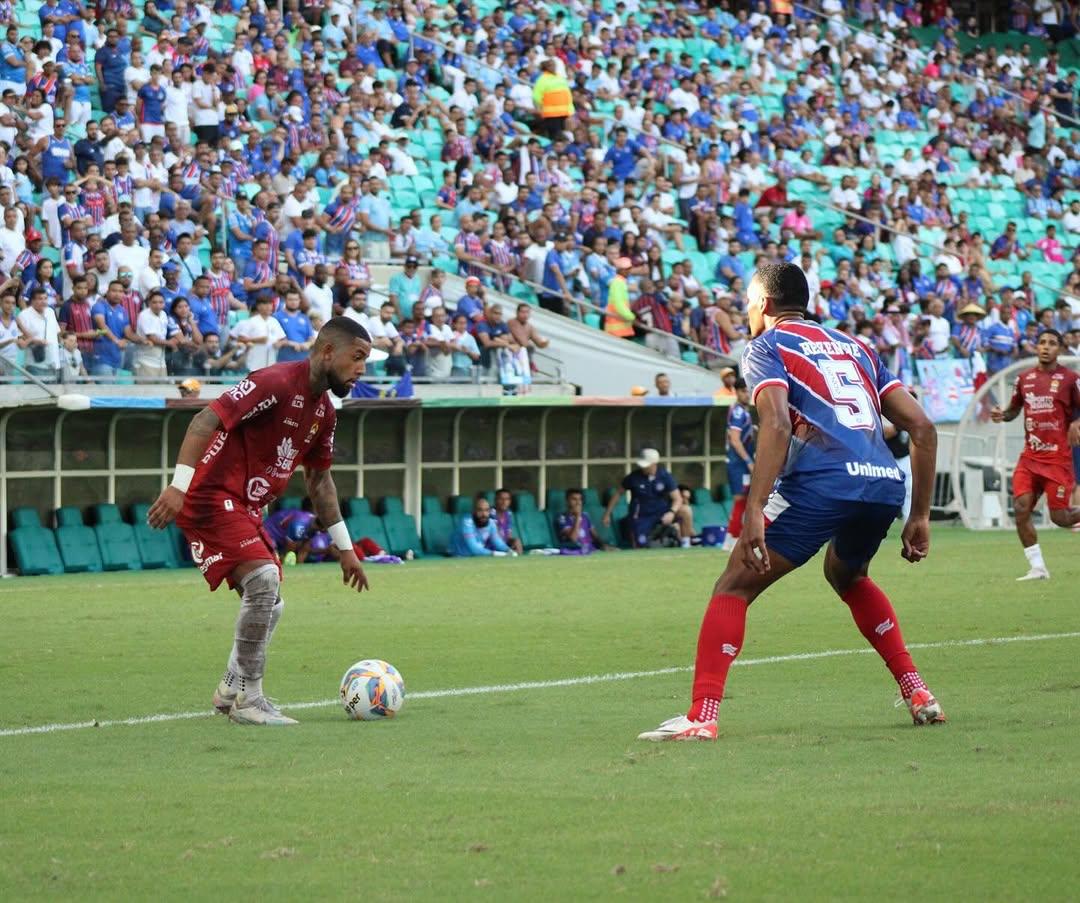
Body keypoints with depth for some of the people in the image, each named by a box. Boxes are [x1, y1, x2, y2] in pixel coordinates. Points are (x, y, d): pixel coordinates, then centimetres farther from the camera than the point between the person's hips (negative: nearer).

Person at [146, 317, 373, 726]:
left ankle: (231, 691, 32)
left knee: (268, 605, 13)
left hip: (244, 507, 10)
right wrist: (180, 485, -35)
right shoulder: (277, 384, -19)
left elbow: (319, 479, 22)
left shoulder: (323, 411, 11)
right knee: (264, 578, -22)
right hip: (212, 496, -10)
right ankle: (248, 701, -14)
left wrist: (344, 546, 22)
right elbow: (208, 419, -26)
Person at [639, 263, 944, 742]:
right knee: (848, 577, 35)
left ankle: (701, 716, -9)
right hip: (886, 486, 6)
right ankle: (916, 693, 26)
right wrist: (919, 517, 23)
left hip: (820, 484, -6)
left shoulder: (767, 346, 11)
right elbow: (922, 426, 21)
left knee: (734, 588, 4)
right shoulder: (855, 347, 29)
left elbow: (776, 423, -9)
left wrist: (754, 511, -15)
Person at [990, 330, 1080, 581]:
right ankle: (1037, 568, -1)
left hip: (1058, 458, -4)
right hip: (1030, 457, 4)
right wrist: (1002, 415, 0)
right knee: (1021, 508, -10)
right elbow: (1015, 409, 21)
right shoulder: (1024, 378, 9)